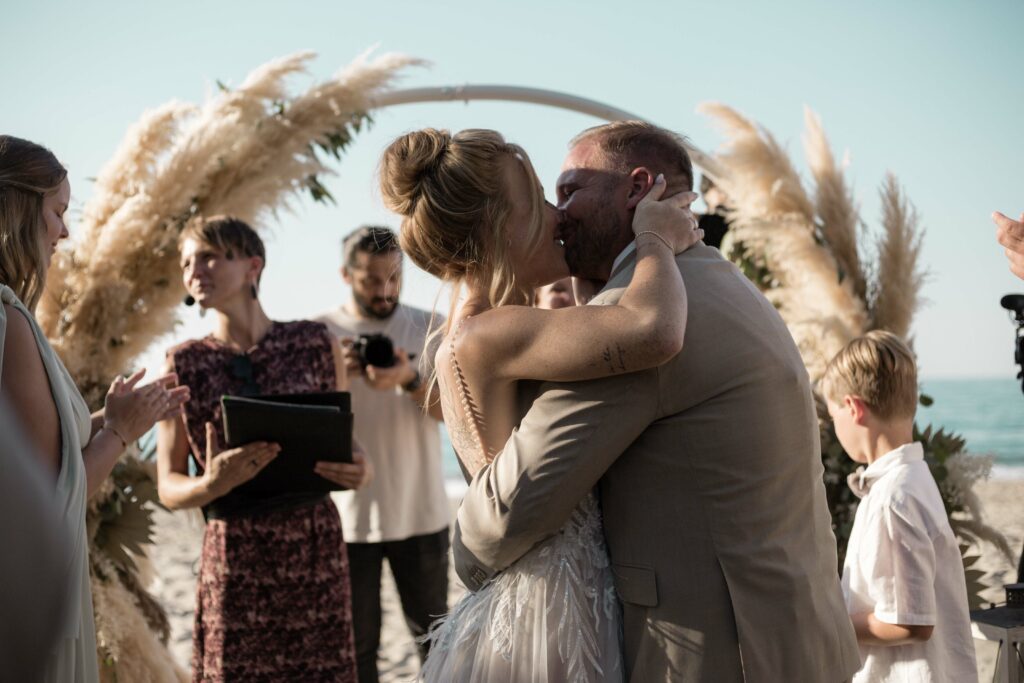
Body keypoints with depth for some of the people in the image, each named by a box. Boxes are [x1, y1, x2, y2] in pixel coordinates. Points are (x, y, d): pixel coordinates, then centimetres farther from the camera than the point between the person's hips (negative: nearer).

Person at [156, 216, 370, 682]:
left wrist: (360, 471, -12)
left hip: (317, 547, 1)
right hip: (234, 556, -1)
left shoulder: (315, 343, 3)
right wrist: (211, 483, -20)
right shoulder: (184, 365, 1)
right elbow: (168, 487, 2)